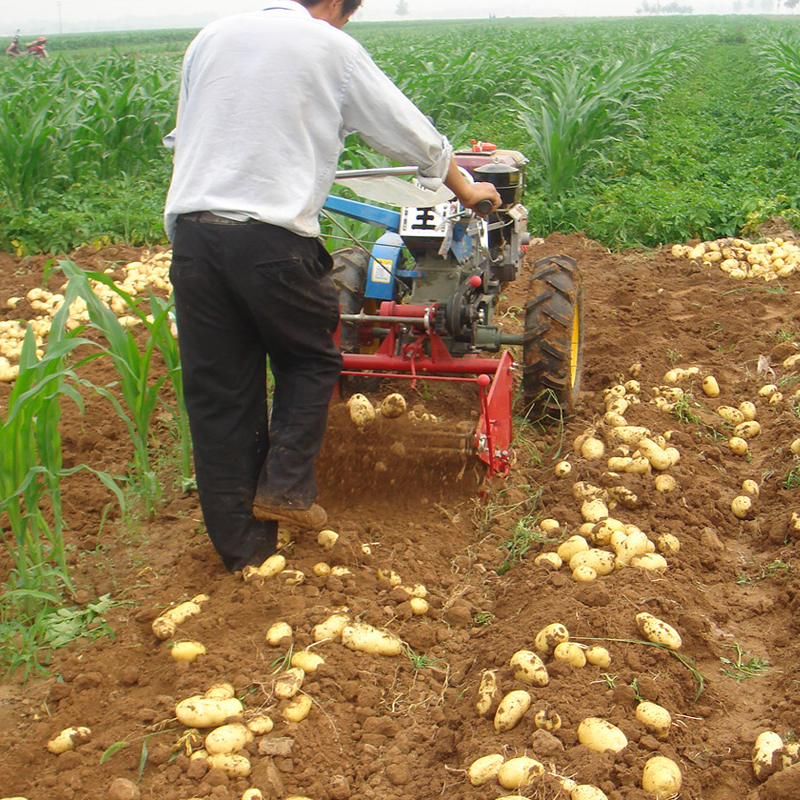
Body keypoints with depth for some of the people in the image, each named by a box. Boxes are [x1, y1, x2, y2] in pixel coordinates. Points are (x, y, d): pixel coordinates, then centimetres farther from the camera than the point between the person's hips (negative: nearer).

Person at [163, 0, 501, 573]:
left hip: (192, 230, 5)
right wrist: (464, 187, 29)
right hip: (272, 239, -4)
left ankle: (242, 546, 17)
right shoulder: (332, 47, 5)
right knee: (311, 360, 20)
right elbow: (411, 133, 13)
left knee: (217, 391, 9)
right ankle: (285, 485, 9)